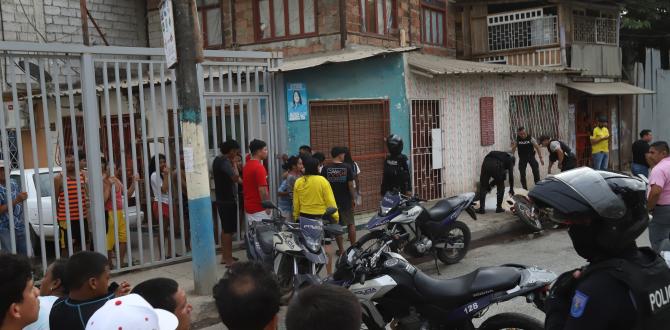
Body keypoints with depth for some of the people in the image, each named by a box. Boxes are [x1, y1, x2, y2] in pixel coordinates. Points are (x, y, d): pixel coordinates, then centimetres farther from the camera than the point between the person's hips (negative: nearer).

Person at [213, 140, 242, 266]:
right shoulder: (225, 162, -19)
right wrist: (234, 164, -15)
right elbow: (235, 177, -27)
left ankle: (225, 256, 24)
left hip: (221, 199, 10)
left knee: (225, 229, 16)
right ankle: (229, 259, -1)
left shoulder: (218, 160, 11)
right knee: (229, 230, -5)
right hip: (228, 200, -10)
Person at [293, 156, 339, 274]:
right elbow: (330, 200, -12)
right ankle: (329, 273, 6)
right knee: (326, 245, 6)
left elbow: (296, 203, 3)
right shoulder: (322, 181, -12)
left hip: (304, 217, 3)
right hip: (321, 217, -3)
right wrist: (335, 215, -5)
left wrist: (296, 217, 15)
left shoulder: (298, 182, -2)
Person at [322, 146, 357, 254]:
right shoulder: (347, 167, -9)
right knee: (351, 224, 12)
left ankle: (341, 249, 12)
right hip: (346, 201, -1)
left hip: (332, 201, 1)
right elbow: (350, 185, -9)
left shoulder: (325, 169, -5)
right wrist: (353, 198, 2)